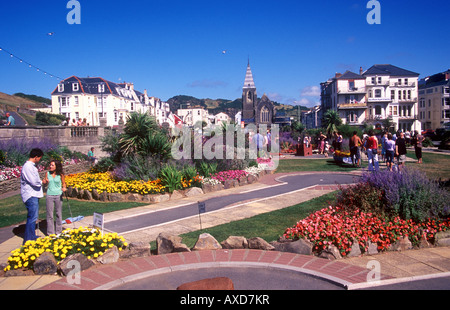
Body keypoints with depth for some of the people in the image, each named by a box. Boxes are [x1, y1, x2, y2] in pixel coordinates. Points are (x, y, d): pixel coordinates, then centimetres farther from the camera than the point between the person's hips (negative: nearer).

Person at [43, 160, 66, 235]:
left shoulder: (60, 174, -2)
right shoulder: (47, 174, 2)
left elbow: (63, 183, 7)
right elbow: (45, 184, 12)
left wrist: (64, 188, -15)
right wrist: (44, 182, -11)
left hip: (58, 195, -1)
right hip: (49, 195, 1)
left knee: (58, 214, 7)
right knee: (49, 215, 3)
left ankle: (58, 231, 20)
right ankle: (50, 233, 13)